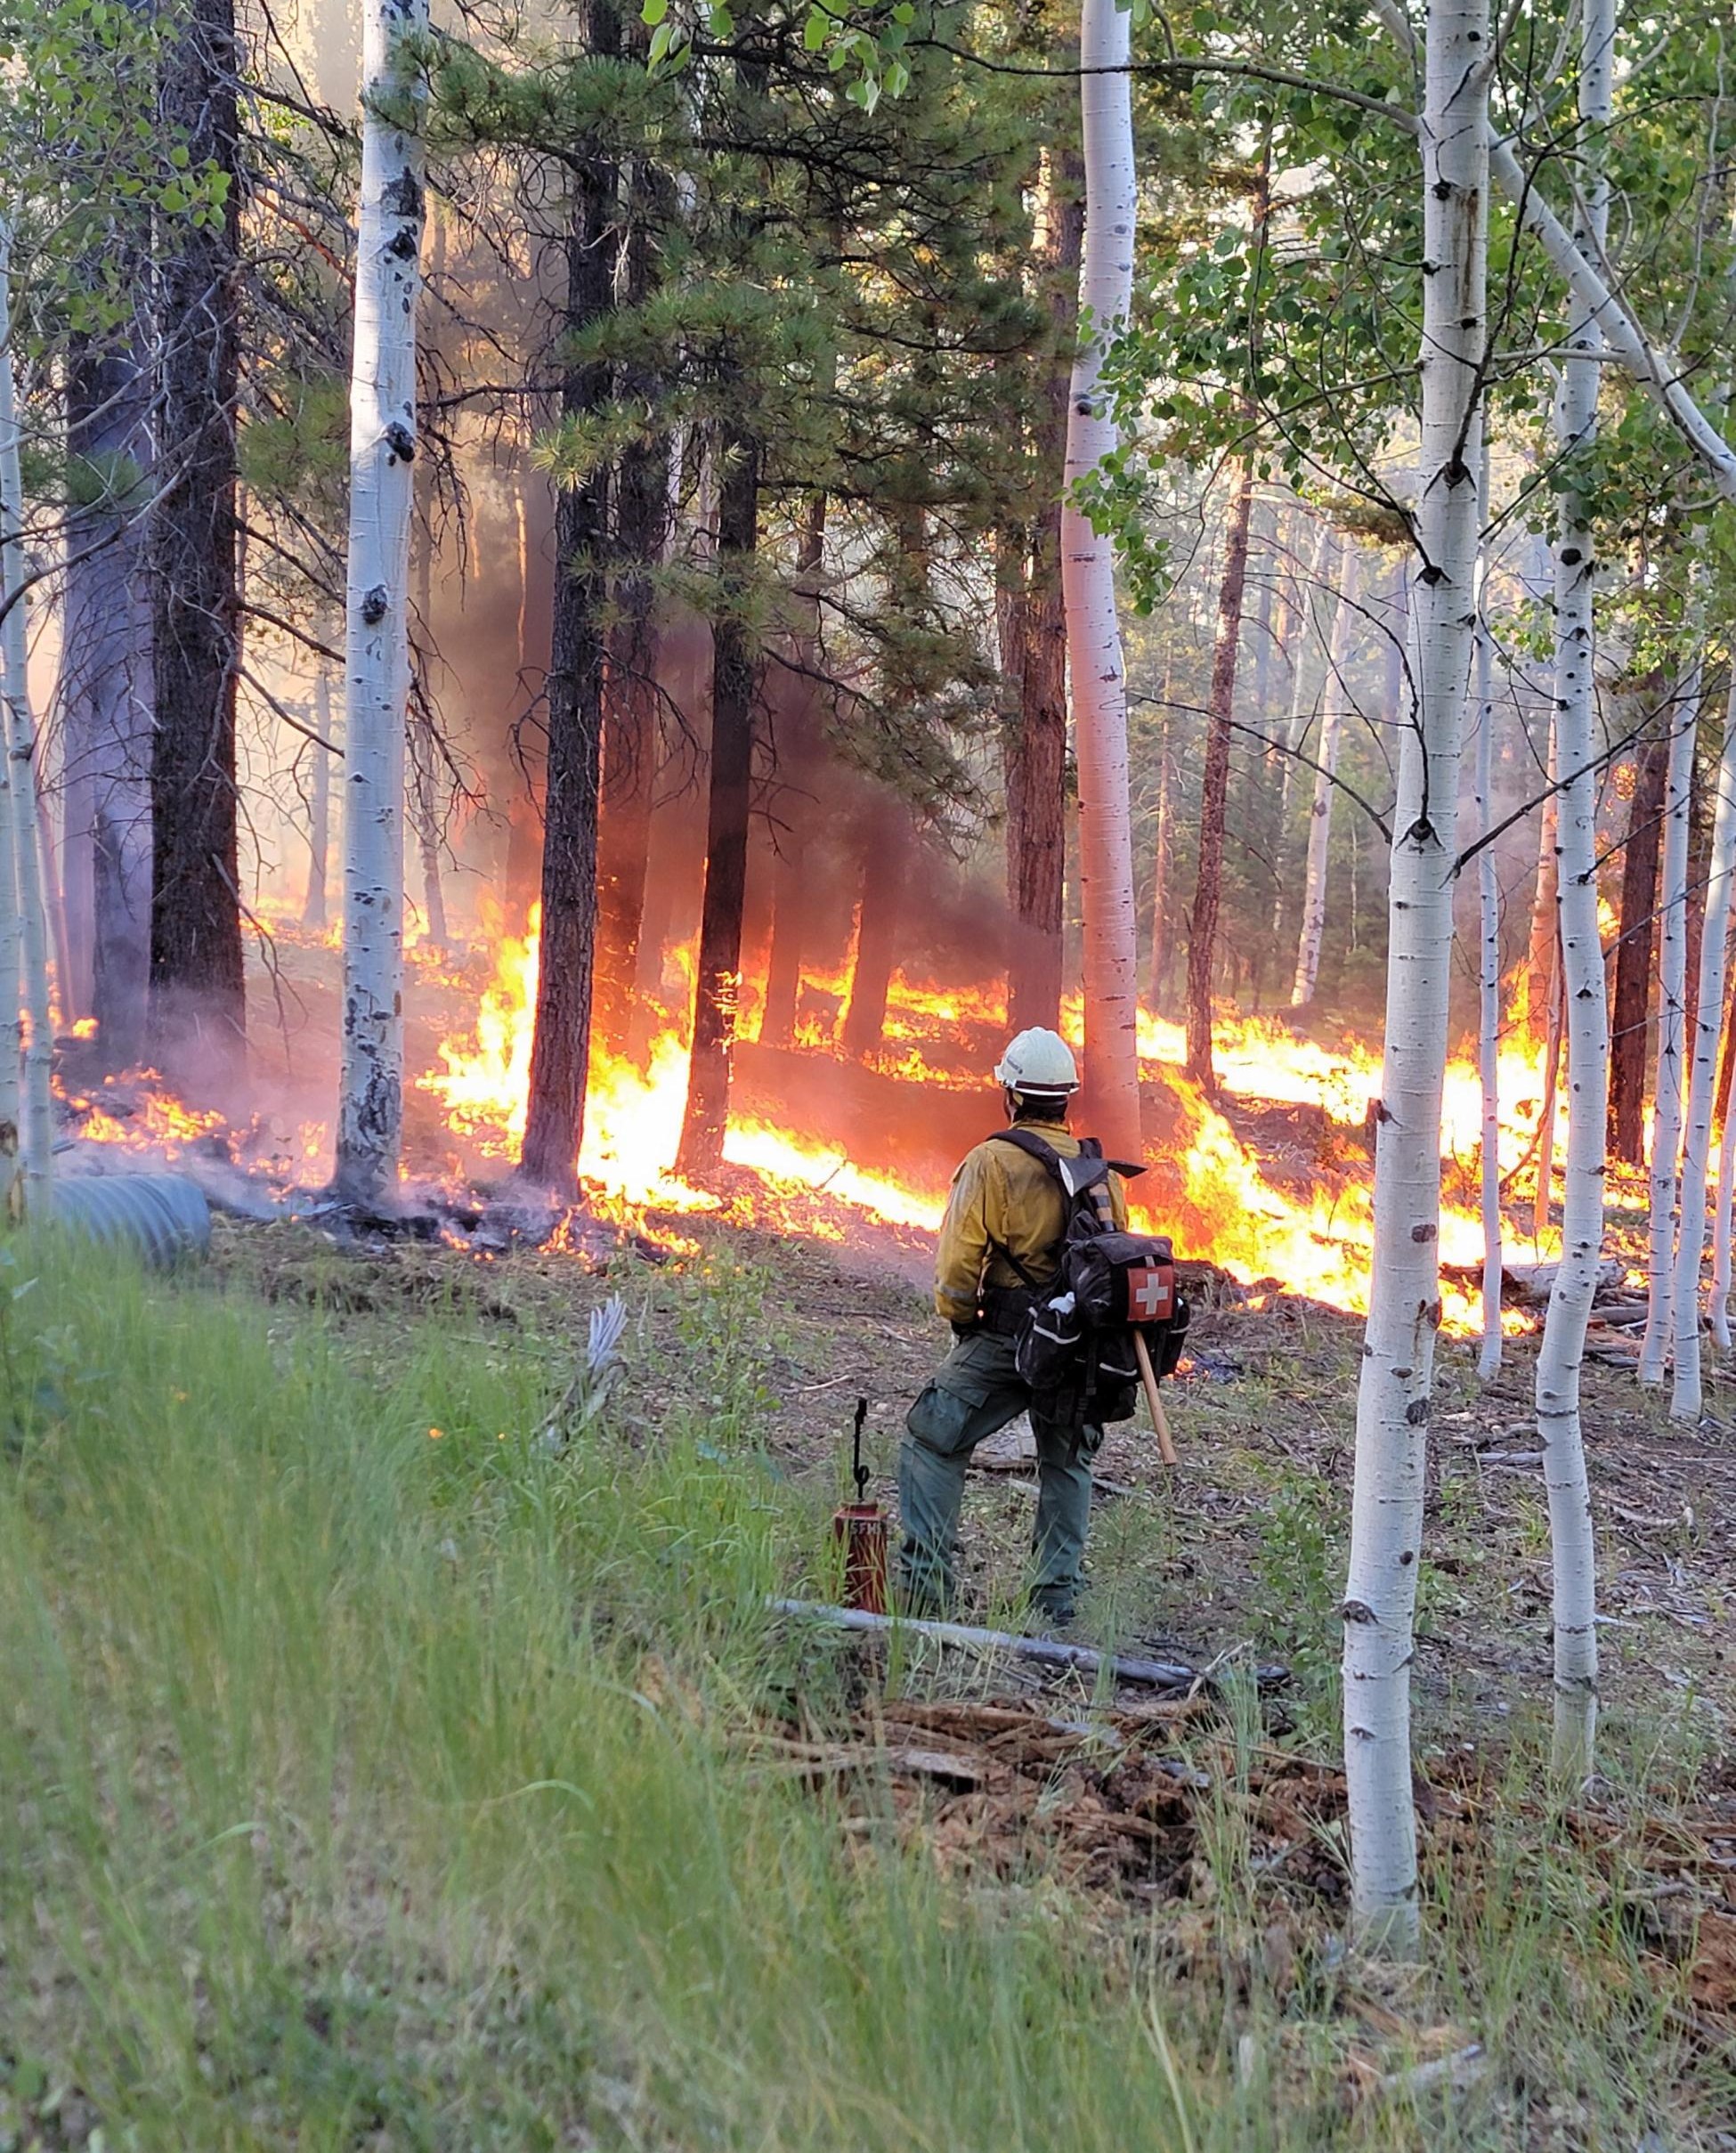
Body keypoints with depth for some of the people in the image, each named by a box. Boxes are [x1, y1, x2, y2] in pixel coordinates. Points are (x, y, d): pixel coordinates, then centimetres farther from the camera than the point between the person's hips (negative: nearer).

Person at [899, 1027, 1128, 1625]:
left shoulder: (993, 1162, -9)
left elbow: (959, 1261, -11)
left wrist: (960, 1321, 7)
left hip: (1004, 1336, -5)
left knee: (932, 1444, 6)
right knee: (1067, 1464, 20)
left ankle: (923, 1581, -1)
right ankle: (1058, 1594, 17)